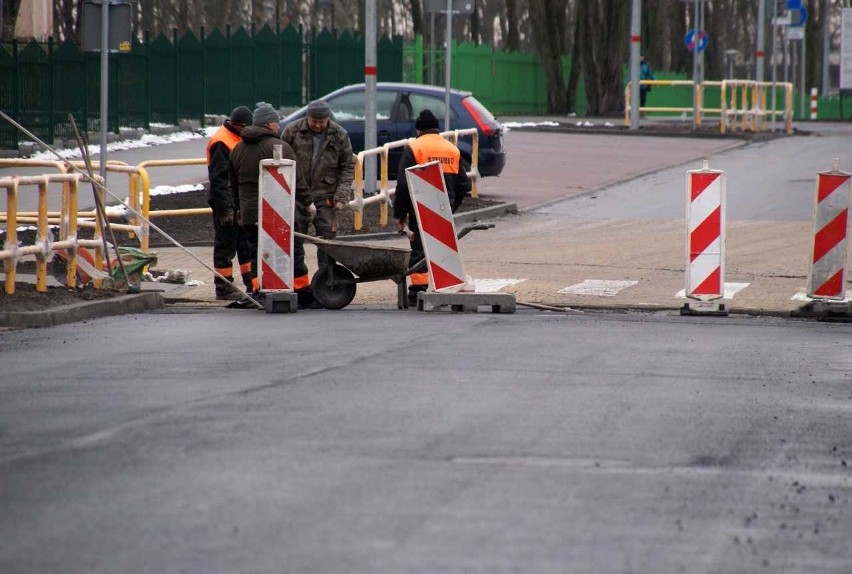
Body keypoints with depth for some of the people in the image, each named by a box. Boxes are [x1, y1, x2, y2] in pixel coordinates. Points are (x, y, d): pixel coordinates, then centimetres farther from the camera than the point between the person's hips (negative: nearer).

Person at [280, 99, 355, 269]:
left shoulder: (339, 135, 0)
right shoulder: (292, 131, -3)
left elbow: (348, 167, 4)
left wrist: (341, 196, -6)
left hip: (325, 197, 0)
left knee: (327, 240, 0)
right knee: (294, 240, 2)